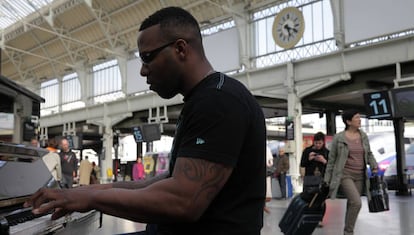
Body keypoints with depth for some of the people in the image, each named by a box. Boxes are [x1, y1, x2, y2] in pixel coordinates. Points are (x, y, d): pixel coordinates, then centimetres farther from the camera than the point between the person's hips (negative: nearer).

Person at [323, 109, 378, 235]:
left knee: (352, 204, 10)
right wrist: (327, 179, -1)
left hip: (359, 176, 5)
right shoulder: (339, 138, -8)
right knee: (356, 203, -19)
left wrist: (374, 166, -5)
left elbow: (369, 154, 15)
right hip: (344, 175, -5)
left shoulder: (363, 136, 5)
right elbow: (331, 159, -2)